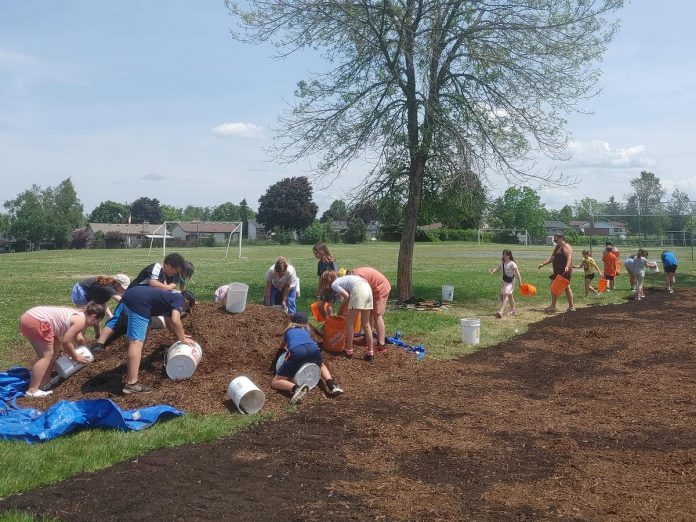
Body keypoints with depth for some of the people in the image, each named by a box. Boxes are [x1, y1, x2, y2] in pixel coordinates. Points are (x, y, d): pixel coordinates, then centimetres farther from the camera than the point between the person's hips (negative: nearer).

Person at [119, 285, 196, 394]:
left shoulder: (170, 297, 31)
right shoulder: (179, 298, 6)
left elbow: (169, 321, 44)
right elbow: (175, 320, -9)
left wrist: (179, 335, 46)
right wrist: (183, 339, 3)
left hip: (129, 295, 10)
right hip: (138, 301, -10)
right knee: (137, 341, -12)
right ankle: (132, 384, -15)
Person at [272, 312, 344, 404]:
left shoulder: (288, 330, 36)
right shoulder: (306, 329, 37)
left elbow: (282, 346, 55)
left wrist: (288, 350, 77)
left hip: (297, 351, -3)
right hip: (313, 348, 3)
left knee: (275, 383, 5)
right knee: (321, 365, 38)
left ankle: (296, 388, -27)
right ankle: (331, 384, 7)